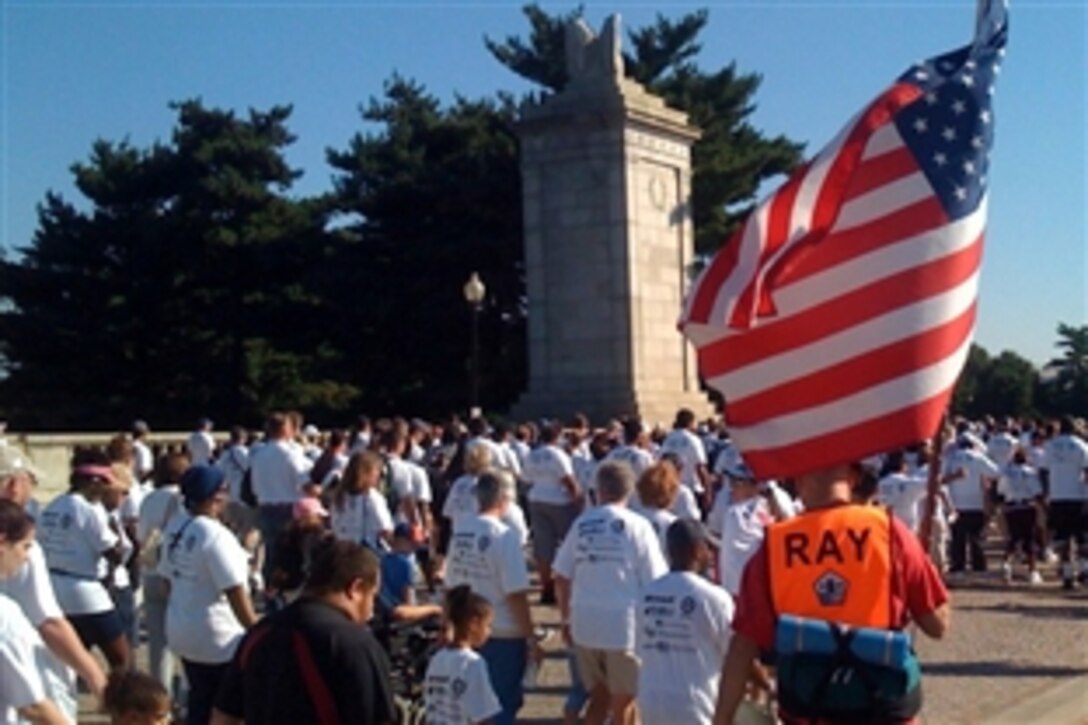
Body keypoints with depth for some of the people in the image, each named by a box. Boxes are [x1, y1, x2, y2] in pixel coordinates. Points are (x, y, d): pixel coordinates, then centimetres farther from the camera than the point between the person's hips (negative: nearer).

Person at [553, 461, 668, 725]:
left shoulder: (581, 524, 2)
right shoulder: (636, 526, -8)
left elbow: (562, 577, 5)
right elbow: (655, 582, -9)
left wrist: (567, 619, 16)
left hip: (585, 624, 4)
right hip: (625, 624, -4)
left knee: (599, 695, 21)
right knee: (624, 702, 9)